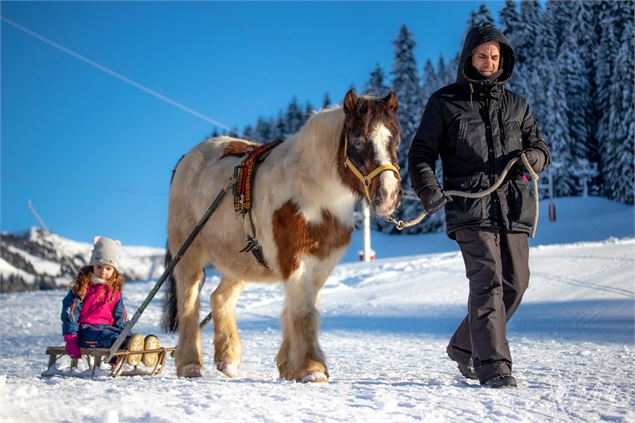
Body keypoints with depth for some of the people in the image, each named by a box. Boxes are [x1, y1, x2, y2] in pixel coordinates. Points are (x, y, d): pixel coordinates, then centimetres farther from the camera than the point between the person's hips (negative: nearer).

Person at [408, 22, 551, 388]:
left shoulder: (515, 104, 17)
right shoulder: (444, 103, 6)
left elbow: (541, 145, 21)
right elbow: (421, 153, 5)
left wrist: (533, 157, -5)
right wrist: (428, 189, -13)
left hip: (514, 207, 5)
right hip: (470, 207, -5)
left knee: (515, 283, 6)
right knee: (488, 282, -15)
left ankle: (465, 347, 25)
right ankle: (494, 367, -14)